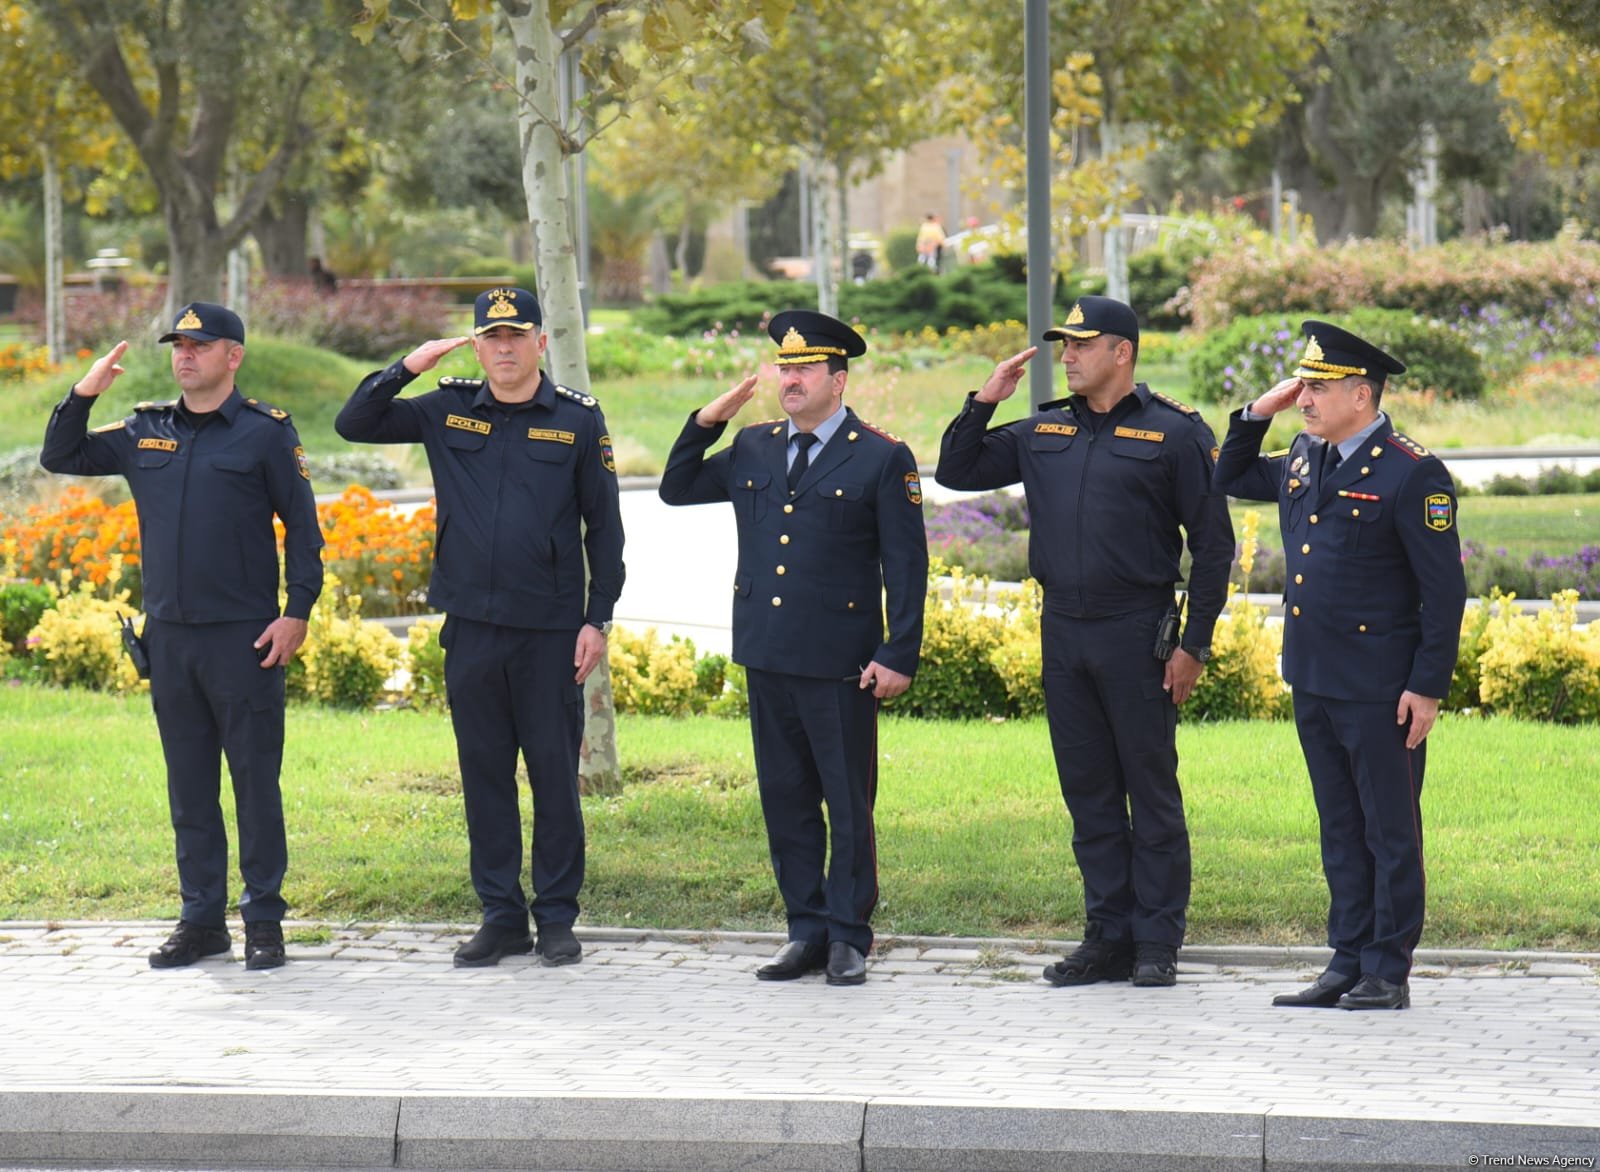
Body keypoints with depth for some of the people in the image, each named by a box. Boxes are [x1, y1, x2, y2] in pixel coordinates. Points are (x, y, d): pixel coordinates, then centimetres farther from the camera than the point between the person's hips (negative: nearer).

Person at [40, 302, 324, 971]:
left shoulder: (266, 431, -2)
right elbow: (60, 458, 18)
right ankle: (201, 920, 16)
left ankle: (264, 921, 6)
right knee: (188, 786, 9)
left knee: (255, 782, -1)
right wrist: (83, 395, 3)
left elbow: (302, 526, -1)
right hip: (168, 636, 5)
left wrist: (298, 611, -9)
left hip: (243, 639, -5)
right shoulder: (144, 432, 11)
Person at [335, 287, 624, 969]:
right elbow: (354, 424, 7)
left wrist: (598, 618, -2)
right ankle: (501, 916, 14)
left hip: (550, 631, -2)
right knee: (483, 773, 6)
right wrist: (409, 366, -6)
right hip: (471, 626, 2)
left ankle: (557, 919, 10)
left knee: (554, 773, 2)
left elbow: (604, 526, 3)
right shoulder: (448, 412, 7)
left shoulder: (578, 420, 1)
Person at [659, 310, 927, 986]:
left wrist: (899, 655, -11)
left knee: (848, 802, 1)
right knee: (785, 800, 9)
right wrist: (705, 423, 7)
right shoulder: (752, 449, 12)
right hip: (767, 655, 5)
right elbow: (676, 490, 22)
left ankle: (848, 936, 9)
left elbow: (906, 566, -4)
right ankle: (807, 931, 17)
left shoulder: (883, 459, -3)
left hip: (841, 664, -5)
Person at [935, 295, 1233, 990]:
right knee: (1088, 793, 9)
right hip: (1062, 632, 5)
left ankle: (1157, 943, 5)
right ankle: (1108, 937, 16)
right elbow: (956, 472, 18)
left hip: (1136, 633, -5)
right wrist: (983, 403, 3)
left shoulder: (1174, 434, -4)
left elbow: (1213, 545, -4)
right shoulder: (1043, 432, 11)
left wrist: (1193, 645, -8)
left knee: (1151, 789, 0)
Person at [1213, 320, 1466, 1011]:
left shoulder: (1411, 474, -13)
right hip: (1312, 681, 8)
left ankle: (1389, 974, 7)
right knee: (1340, 829, 13)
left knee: (1390, 831, 2)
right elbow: (1231, 480, 28)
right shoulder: (1304, 459, 10)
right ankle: (1348, 962, 19)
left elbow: (1445, 591, -12)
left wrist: (1429, 688, -15)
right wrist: (1257, 413, 12)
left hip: (1380, 689, -7)